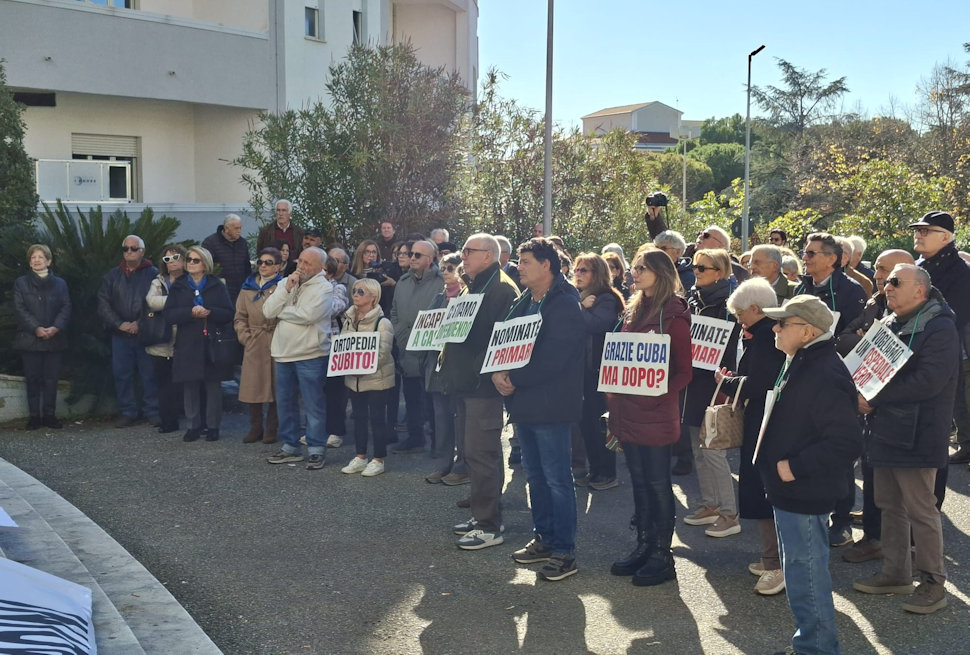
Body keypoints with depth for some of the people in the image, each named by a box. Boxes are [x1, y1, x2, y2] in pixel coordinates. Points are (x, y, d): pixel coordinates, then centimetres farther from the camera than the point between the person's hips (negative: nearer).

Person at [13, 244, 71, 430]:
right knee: (33, 379, 1)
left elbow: (66, 308, 3)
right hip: (29, 339, -1)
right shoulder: (21, 283, 8)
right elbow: (20, 309, -2)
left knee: (51, 379, 1)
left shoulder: (59, 283, 12)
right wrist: (36, 328, -15)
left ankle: (49, 415, 8)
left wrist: (56, 328, -14)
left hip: (54, 338, 1)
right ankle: (34, 416, 5)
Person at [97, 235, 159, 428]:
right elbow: (103, 304, 6)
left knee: (149, 374, 0)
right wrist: (119, 324, -7)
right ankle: (127, 413, 14)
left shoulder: (153, 274, 1)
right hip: (120, 334, 3)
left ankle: (153, 412, 9)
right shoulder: (112, 276, 11)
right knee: (121, 374, 5)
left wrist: (140, 324, -15)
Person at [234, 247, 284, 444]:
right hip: (254, 345, 4)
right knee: (253, 387, 6)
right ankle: (255, 428, 18)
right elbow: (240, 317, 14)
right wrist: (245, 337, 2)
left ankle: (272, 429, 13)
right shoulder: (248, 287, 12)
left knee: (275, 387, 3)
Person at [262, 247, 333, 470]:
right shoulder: (285, 283, 11)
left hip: (310, 355, -6)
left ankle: (316, 449, 8)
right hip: (283, 353, 6)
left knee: (313, 405, -1)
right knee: (284, 403, 13)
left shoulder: (324, 288, -8)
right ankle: (290, 446, 25)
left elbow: (307, 315, -22)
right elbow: (268, 311, 0)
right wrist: (287, 289, -10)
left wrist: (281, 312, -6)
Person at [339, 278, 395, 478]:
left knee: (377, 418, 1)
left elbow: (382, 353, -17)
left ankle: (378, 460, 10)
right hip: (354, 378, 6)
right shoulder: (349, 320, 10)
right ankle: (360, 457, 23)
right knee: (359, 417, 13)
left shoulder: (382, 323, -12)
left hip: (375, 378, -6)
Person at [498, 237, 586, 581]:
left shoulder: (565, 305, -14)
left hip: (551, 406, -9)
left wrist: (515, 380, -16)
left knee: (557, 479, -2)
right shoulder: (522, 302, 13)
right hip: (524, 402, 9)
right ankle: (544, 539, 29)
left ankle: (564, 552, 7)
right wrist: (498, 372, -7)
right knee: (535, 475, 17)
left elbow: (551, 359, -21)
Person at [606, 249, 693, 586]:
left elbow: (684, 371, -9)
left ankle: (663, 556, 11)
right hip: (628, 412, 7)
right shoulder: (634, 310, 13)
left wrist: (658, 393, -23)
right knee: (639, 481, 13)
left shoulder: (673, 315, -9)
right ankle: (643, 546, 24)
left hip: (656, 413, -7)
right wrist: (613, 397, 7)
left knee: (657, 483, 1)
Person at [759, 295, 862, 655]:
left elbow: (846, 443, -28)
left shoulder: (825, 376, -24)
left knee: (805, 572, 2)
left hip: (804, 493, -11)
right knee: (802, 569, 20)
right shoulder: (799, 365, 9)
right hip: (791, 489, 11)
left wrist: (795, 468, -24)